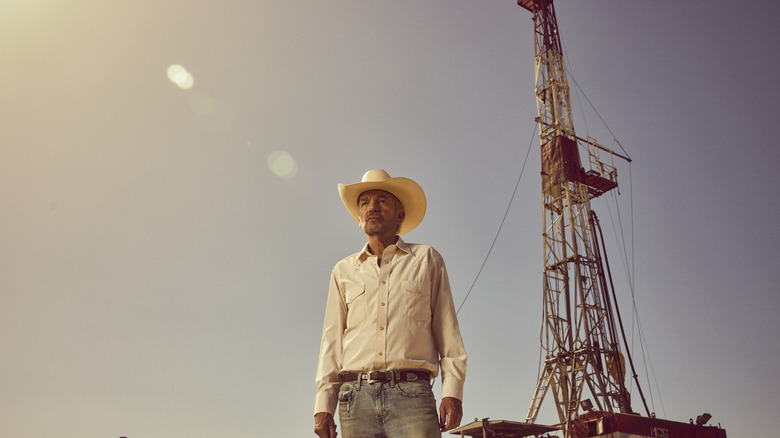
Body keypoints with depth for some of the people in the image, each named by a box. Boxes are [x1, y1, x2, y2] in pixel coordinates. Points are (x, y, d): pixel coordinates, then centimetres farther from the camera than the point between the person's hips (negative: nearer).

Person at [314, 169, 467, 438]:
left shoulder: (426, 259, 13)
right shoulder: (344, 271, 18)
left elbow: (447, 331, 9)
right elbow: (332, 341, 15)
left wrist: (452, 392, -3)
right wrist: (323, 406, 6)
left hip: (411, 395, -2)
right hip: (356, 397, 2)